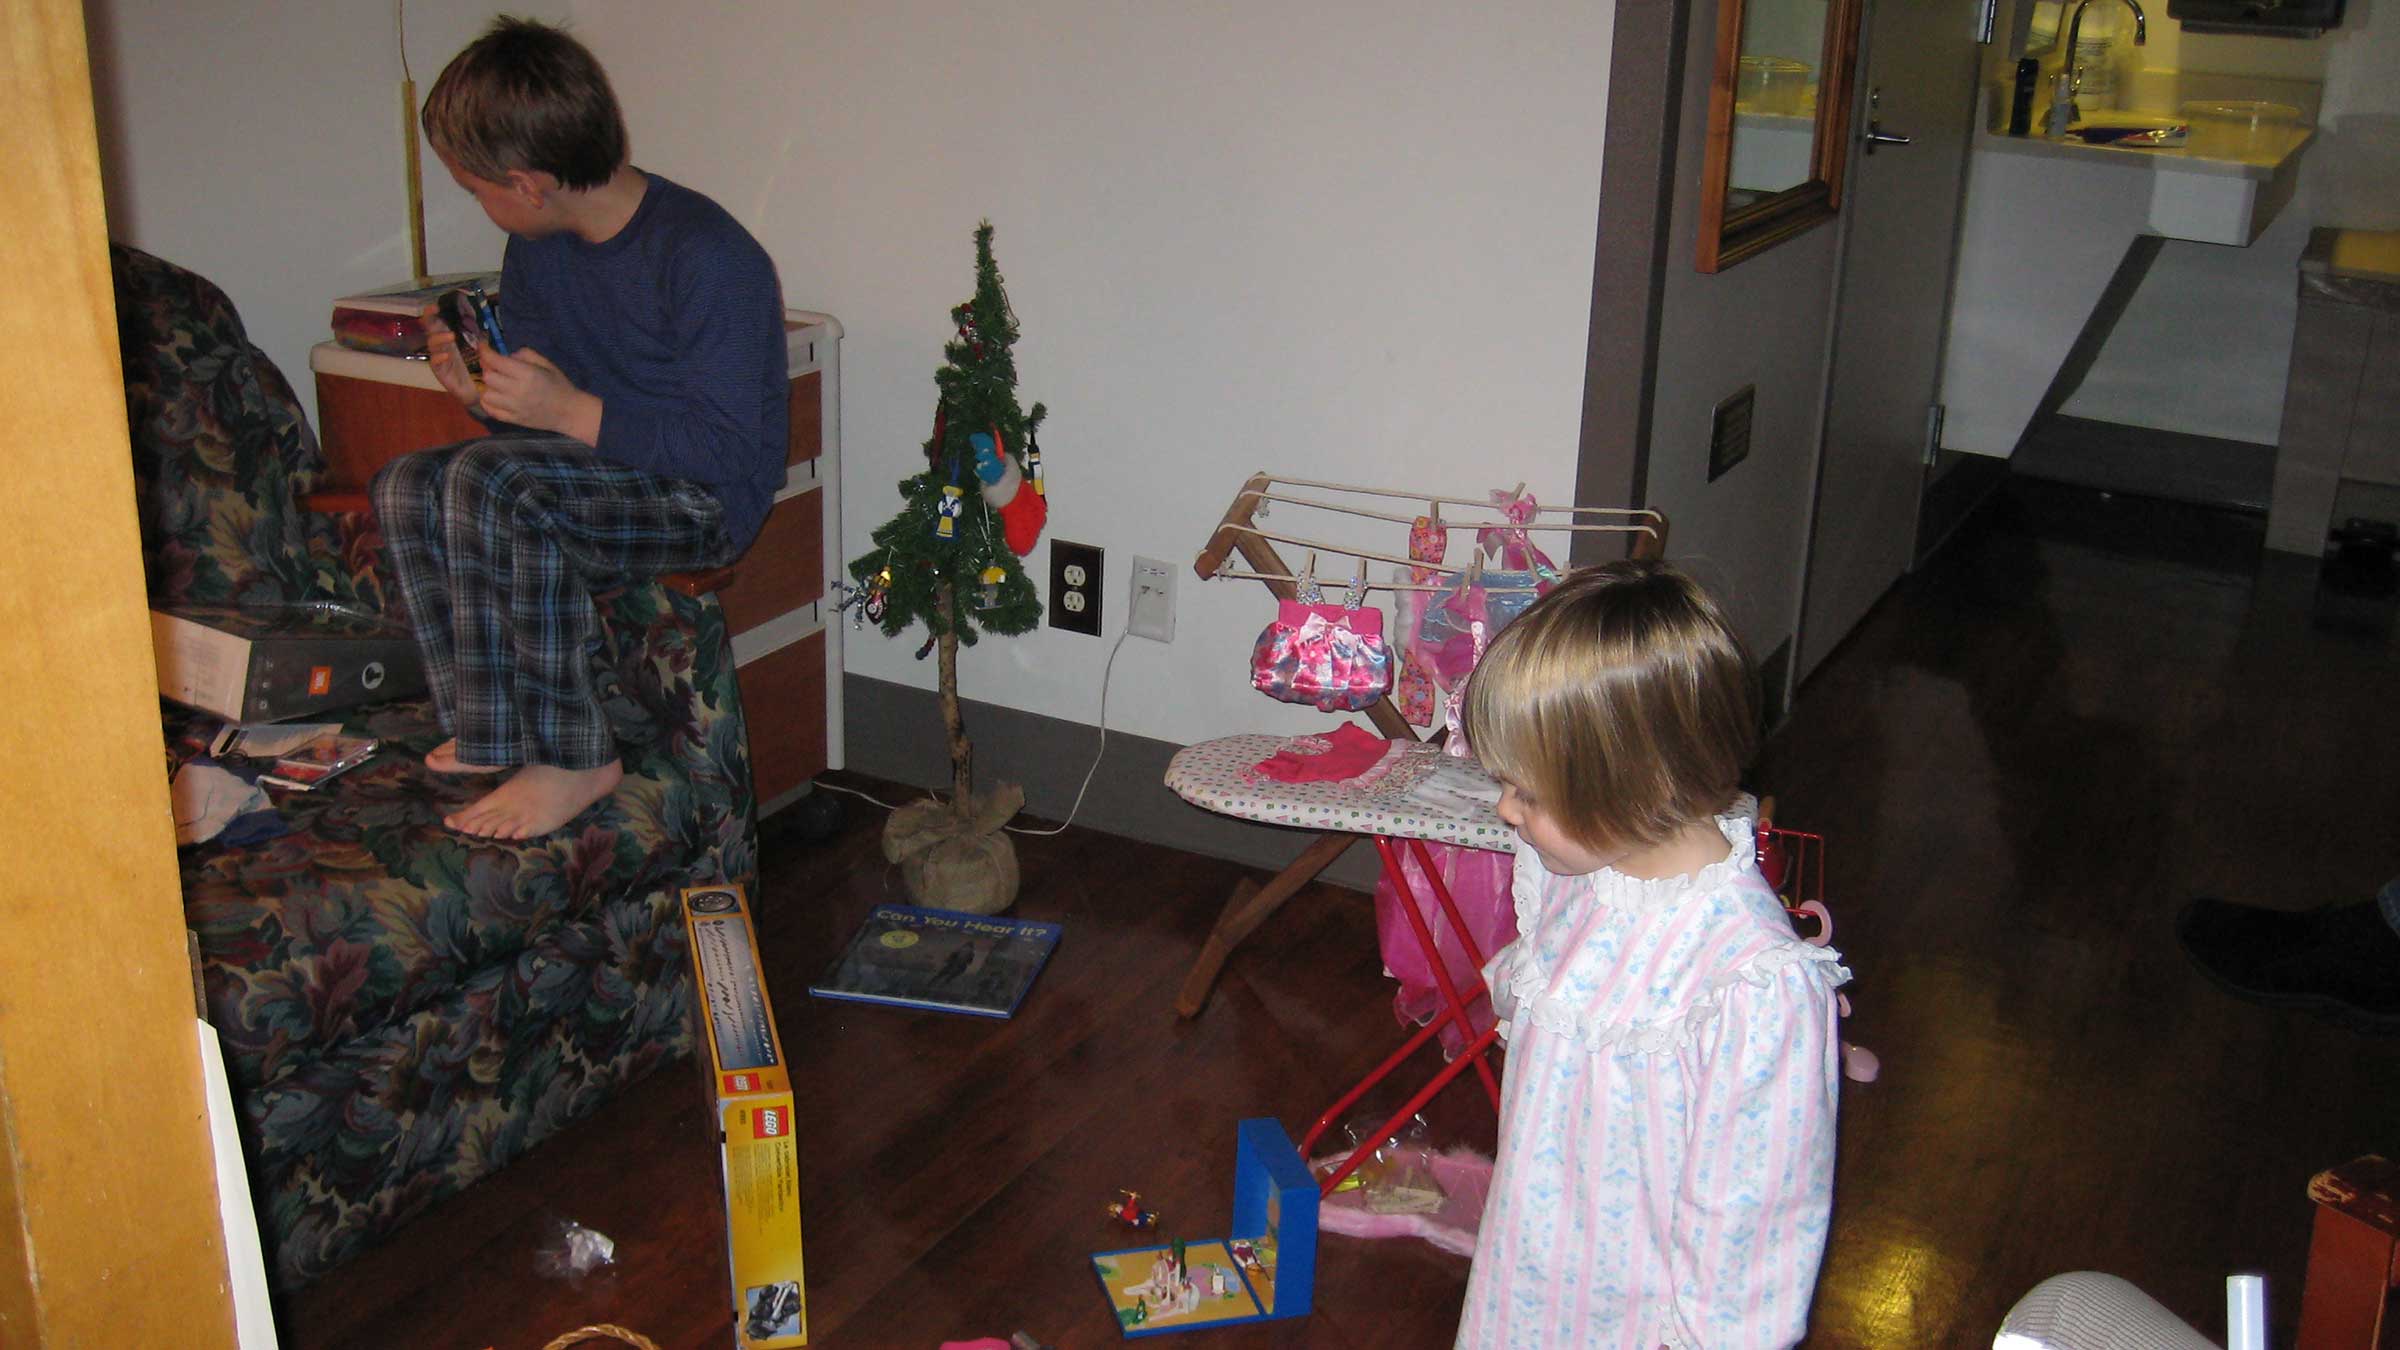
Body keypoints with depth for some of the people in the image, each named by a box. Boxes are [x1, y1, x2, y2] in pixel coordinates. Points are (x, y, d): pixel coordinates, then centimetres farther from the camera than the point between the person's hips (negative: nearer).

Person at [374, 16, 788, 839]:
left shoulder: (706, 256, -21)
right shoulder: (539, 251, 5)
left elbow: (730, 448, -24)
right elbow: (529, 416, 15)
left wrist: (573, 412, -27)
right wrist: (480, 394, -8)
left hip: (707, 500, -9)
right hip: (598, 486, 9)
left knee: (493, 480, -29)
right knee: (407, 485, -9)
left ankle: (572, 756, -19)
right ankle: (489, 738, -7)